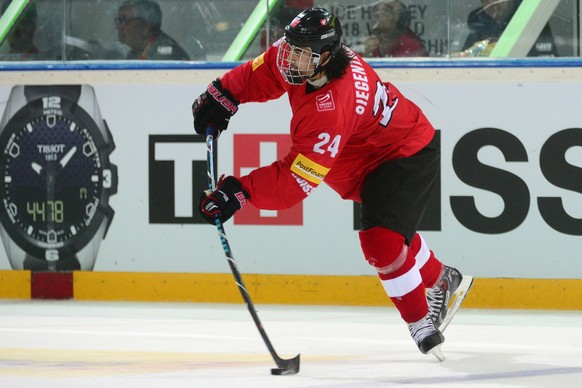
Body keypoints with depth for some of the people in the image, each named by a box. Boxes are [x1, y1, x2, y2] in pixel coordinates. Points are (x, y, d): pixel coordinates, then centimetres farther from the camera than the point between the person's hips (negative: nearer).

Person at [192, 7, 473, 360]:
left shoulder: (331, 110, -40)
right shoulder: (309, 55, -16)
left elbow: (297, 180, -39)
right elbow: (259, 74, 6)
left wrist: (239, 192, -43)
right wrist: (221, 96, -5)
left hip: (408, 156, -10)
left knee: (381, 239, -22)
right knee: (386, 226, 26)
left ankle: (422, 323, -5)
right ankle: (441, 281, 50)